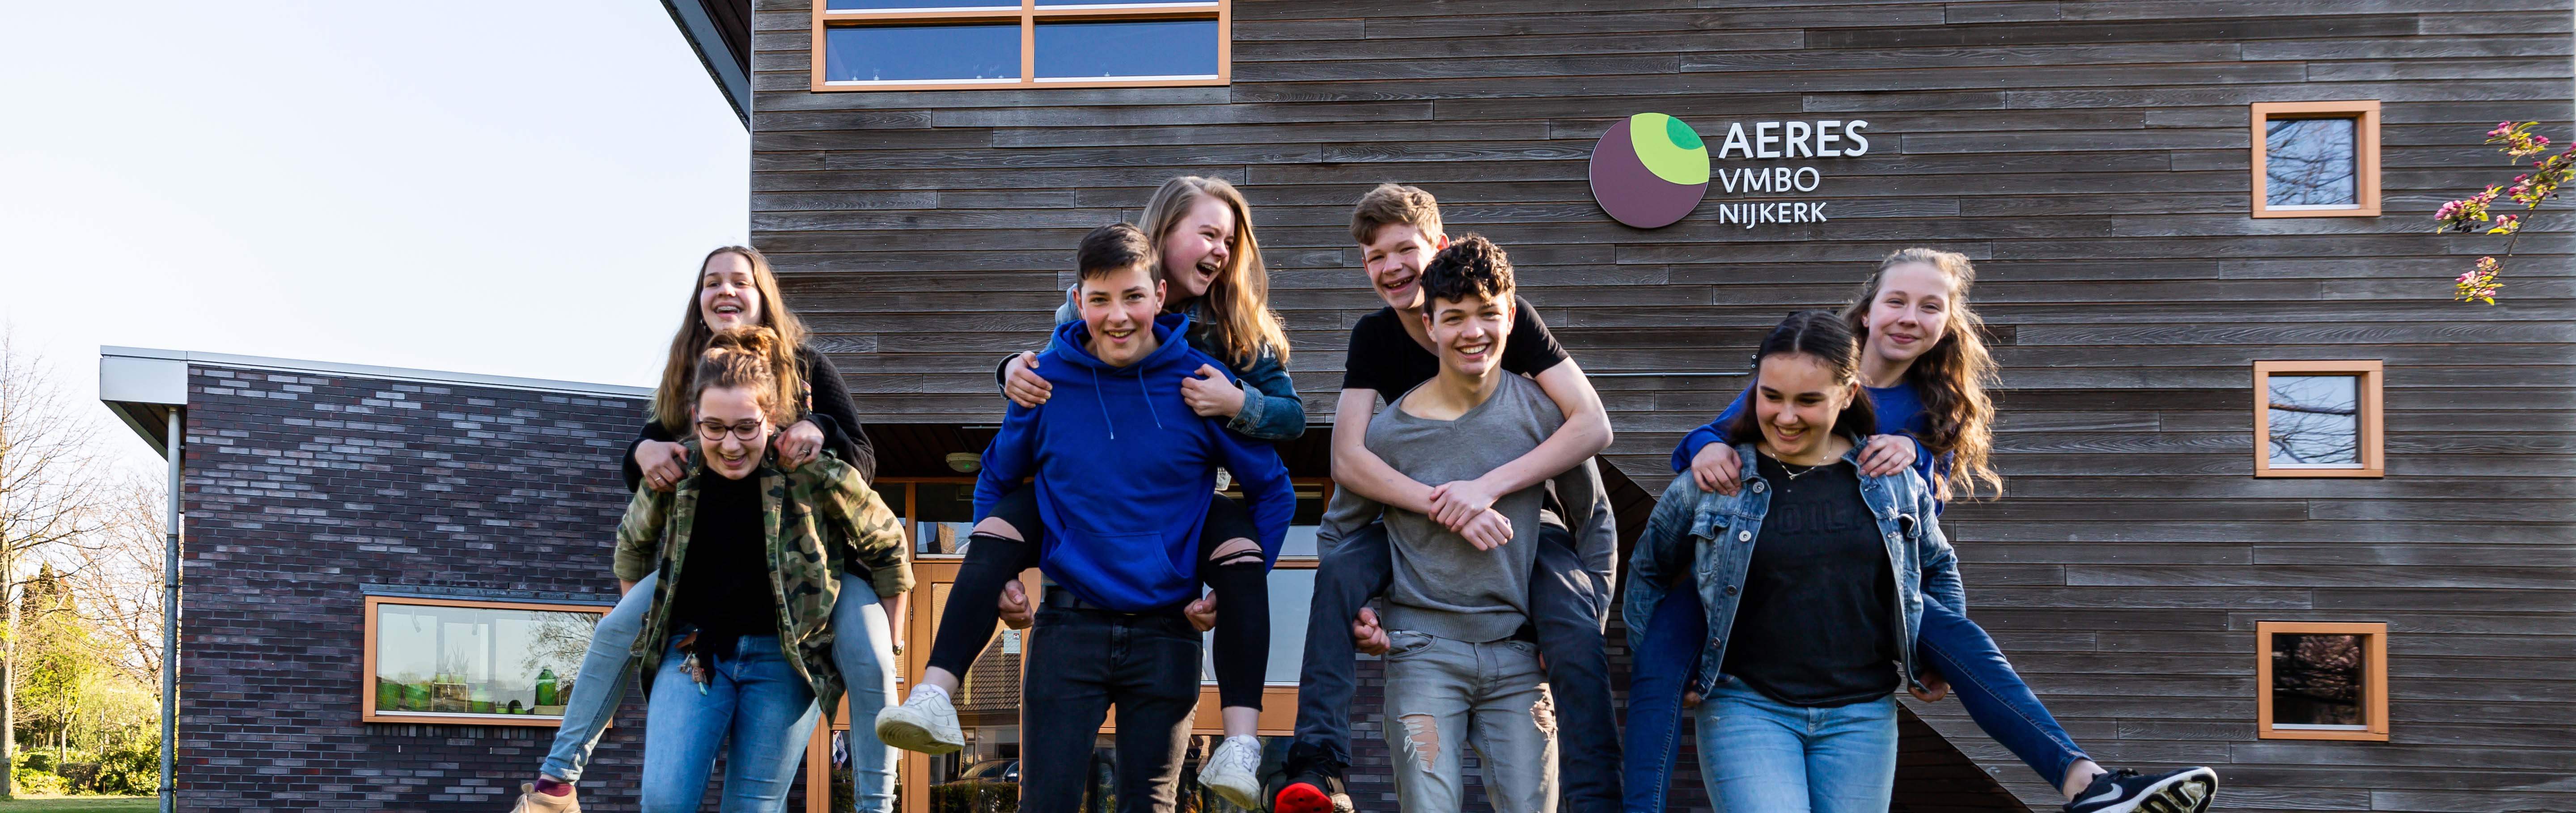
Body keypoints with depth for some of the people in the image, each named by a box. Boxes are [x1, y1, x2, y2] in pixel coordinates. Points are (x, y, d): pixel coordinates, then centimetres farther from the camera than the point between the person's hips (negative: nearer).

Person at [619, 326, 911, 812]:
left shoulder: (814, 477, -16)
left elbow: (887, 547, -1)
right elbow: (633, 543, 20)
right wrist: (638, 623, 19)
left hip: (786, 659, -3)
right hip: (693, 650, 3)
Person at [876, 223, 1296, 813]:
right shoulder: (1047, 379, 0)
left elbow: (1274, 492, 6)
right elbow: (995, 479, 16)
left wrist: (1240, 592, -1)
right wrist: (994, 575, 5)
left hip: (1166, 635, -1)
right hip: (1069, 628, 1)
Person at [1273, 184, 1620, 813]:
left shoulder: (1509, 315, -12)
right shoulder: (1374, 337, -4)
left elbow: (1593, 426, -22)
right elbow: (1347, 459, -16)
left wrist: (1487, 486, -34)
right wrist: (1443, 505, -33)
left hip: (1518, 511, -2)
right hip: (1415, 514, 2)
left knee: (1579, 636, -29)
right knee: (1338, 571, -26)